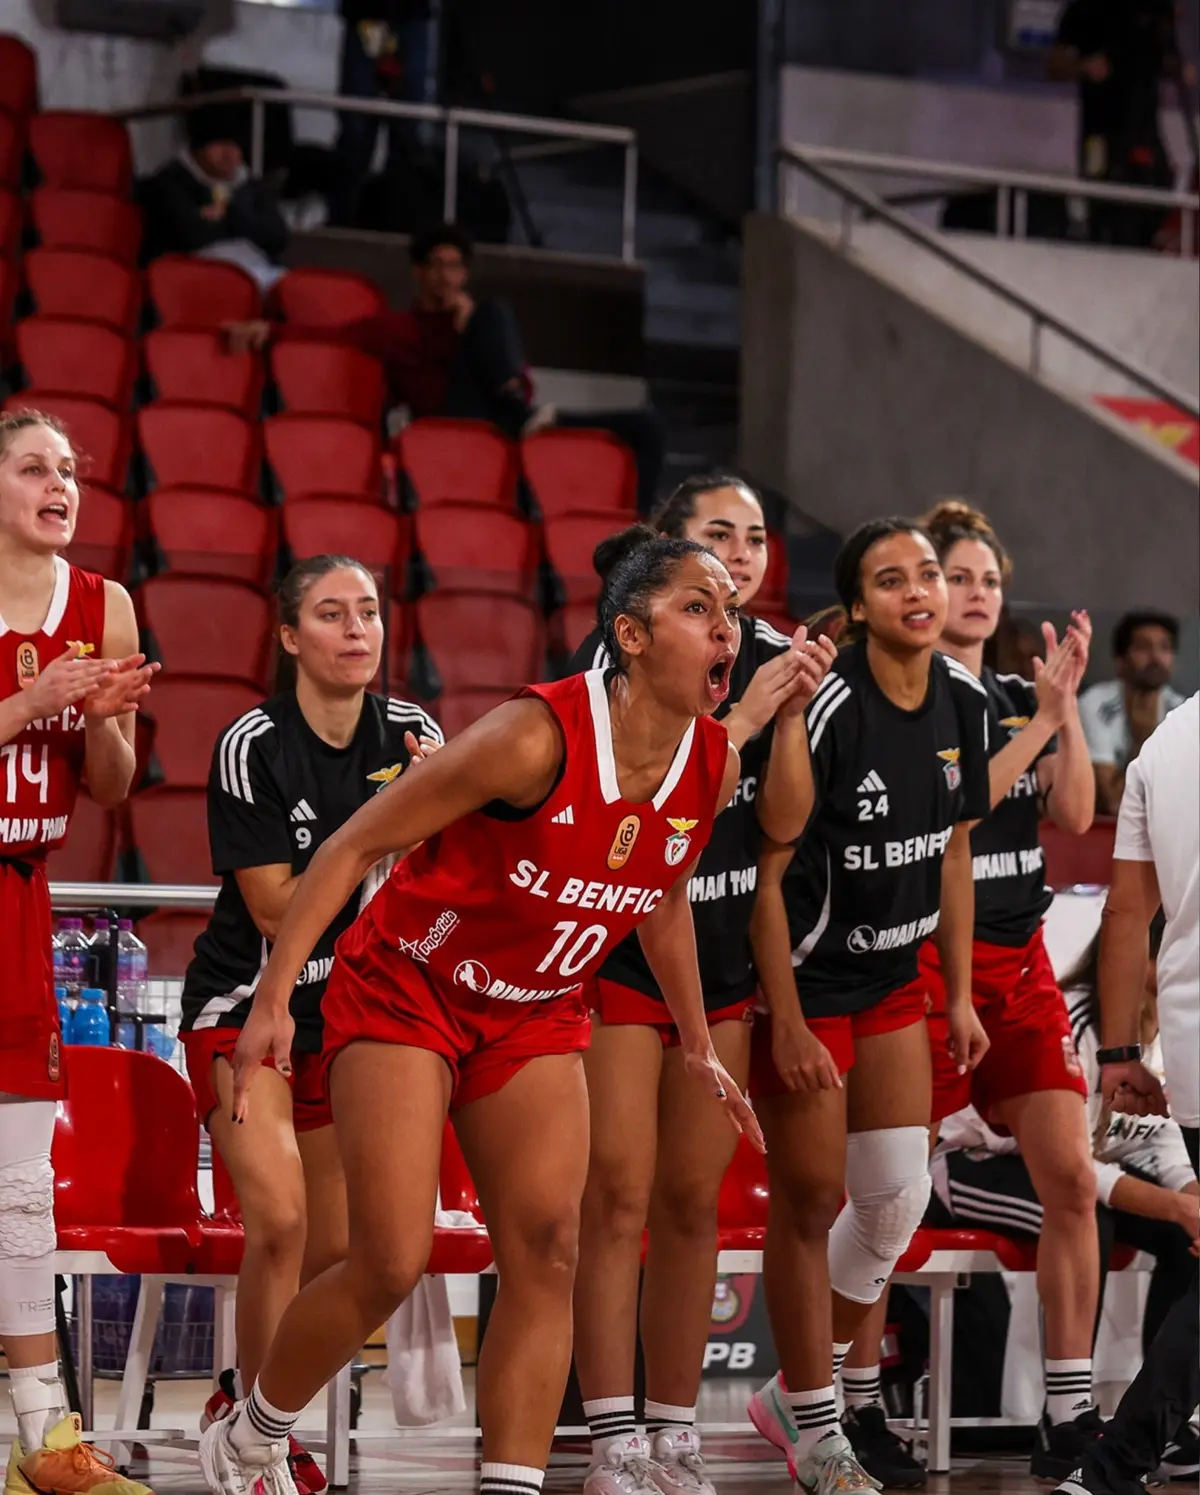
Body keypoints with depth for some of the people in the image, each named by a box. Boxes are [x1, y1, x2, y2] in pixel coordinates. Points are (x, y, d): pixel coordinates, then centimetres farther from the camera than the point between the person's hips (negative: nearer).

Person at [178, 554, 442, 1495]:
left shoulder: (415, 737, -2)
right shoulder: (252, 748, -15)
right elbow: (279, 912, -16)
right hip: (245, 1004, -5)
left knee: (337, 1249, 5)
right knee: (279, 1218, -21)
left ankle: (247, 1401, 28)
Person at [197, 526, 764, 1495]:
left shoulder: (714, 767, -9)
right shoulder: (538, 737, -29)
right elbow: (355, 848, -21)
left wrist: (697, 1046, 19)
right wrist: (274, 998, -25)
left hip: (534, 1015, 6)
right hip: (402, 990, -6)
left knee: (547, 1257, -8)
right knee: (391, 1266, -10)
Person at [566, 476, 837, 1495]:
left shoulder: (771, 654, 6)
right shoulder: (619, 650, -9)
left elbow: (786, 821, 2)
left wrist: (794, 711, -12)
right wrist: (743, 715, -22)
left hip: (724, 962, 5)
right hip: (619, 951, -5)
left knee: (694, 1204, 7)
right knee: (619, 1201, -8)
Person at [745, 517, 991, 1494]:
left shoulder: (964, 701, 0)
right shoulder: (826, 706, -22)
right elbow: (767, 871, -19)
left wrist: (960, 995, 10)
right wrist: (788, 1022, -19)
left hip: (895, 981, 7)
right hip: (805, 980, -7)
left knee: (899, 1201, 6)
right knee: (810, 1202, 1)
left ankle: (795, 1394, 24)